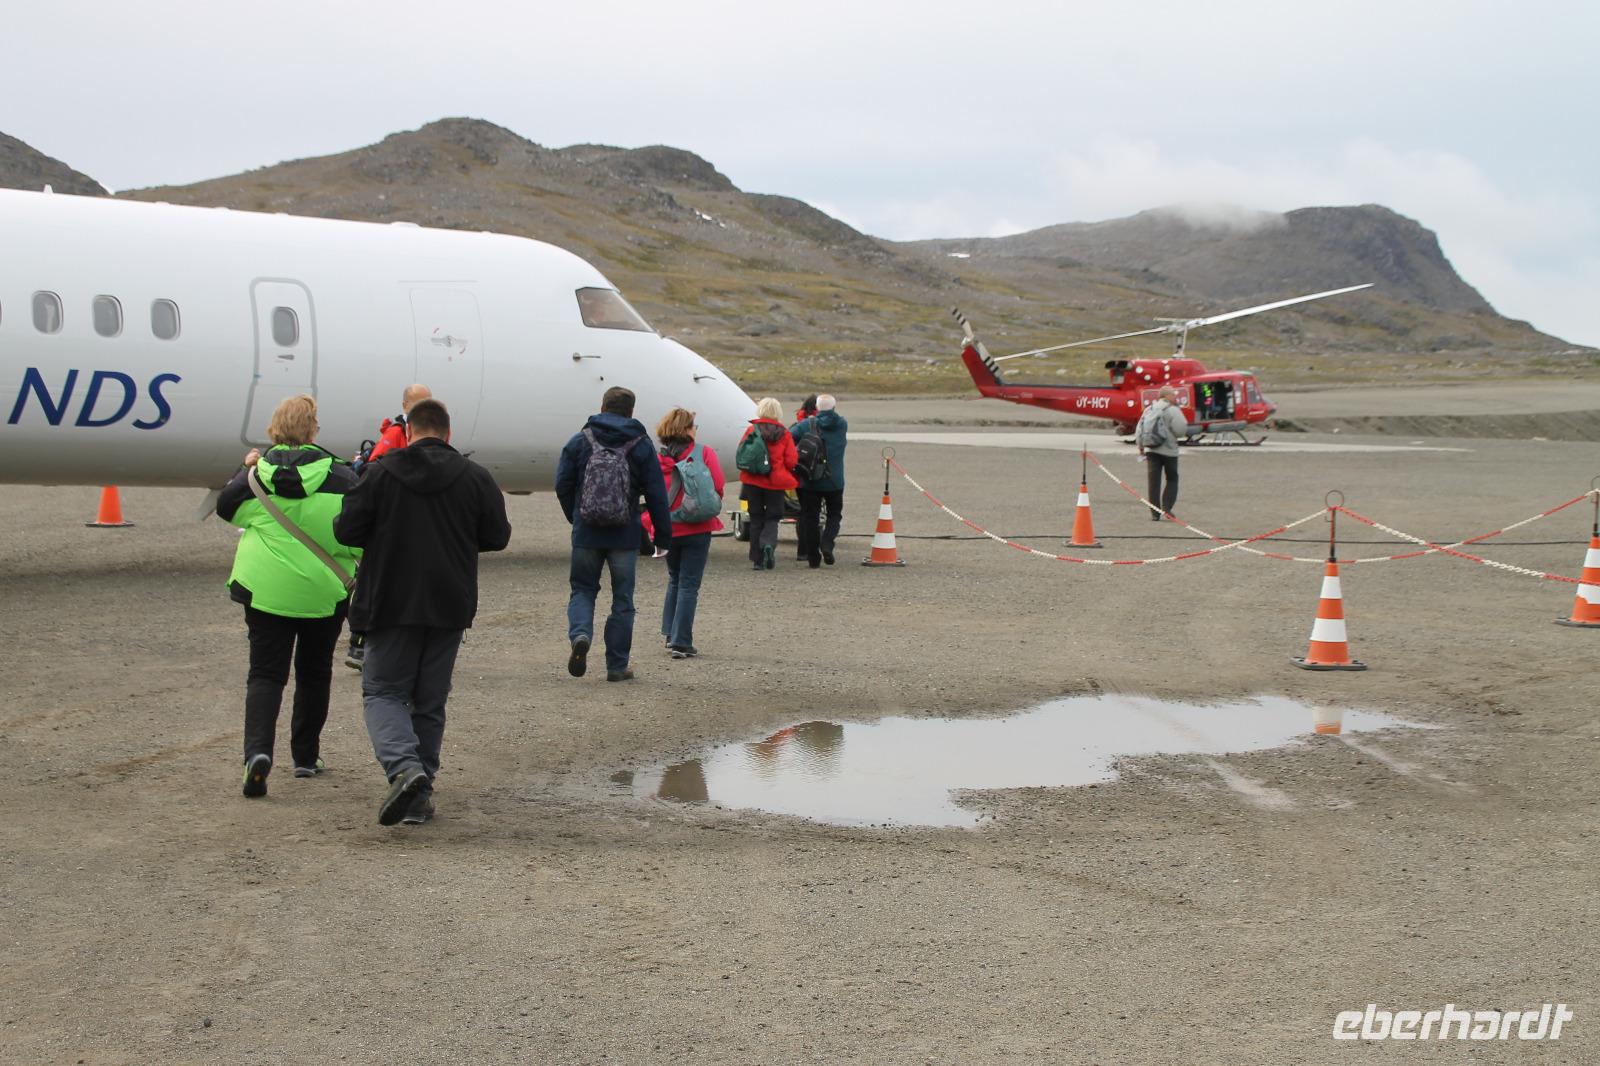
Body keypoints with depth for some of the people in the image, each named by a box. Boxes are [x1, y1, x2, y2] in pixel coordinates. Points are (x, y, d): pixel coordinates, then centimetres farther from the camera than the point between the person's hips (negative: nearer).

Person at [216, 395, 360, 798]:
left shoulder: (256, 475, -3)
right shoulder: (338, 474, -7)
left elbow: (225, 507, 16)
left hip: (266, 590, 0)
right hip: (324, 591, 0)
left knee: (265, 673, 2)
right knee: (313, 673, 17)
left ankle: (258, 749, -21)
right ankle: (306, 757, 26)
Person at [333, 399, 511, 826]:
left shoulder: (382, 473, -6)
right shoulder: (475, 478, 0)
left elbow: (346, 530, -5)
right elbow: (497, 536, 5)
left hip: (393, 602, -2)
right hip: (450, 605, 2)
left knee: (382, 690, 6)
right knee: (430, 701, 12)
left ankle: (404, 767, -19)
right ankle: (419, 796, 10)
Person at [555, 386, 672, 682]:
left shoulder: (579, 441, 0)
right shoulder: (642, 446, -1)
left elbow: (562, 486, 2)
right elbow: (656, 495, -3)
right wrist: (663, 536, 3)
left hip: (586, 535, 1)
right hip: (625, 536, -1)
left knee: (582, 588, 16)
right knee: (622, 599, 8)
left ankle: (579, 635, -13)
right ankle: (618, 665, 10)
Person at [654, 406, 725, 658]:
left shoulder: (658, 458, 0)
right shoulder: (703, 452, -7)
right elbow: (717, 487, -10)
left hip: (668, 528, 3)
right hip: (697, 528, -3)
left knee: (675, 580, 23)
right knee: (689, 585, 1)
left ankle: (670, 634, 22)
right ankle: (681, 642, -3)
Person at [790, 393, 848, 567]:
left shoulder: (807, 425, -7)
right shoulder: (841, 424, -2)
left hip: (810, 481, -1)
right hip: (834, 481, 1)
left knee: (810, 517, 7)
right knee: (834, 514, 16)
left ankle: (813, 557, 6)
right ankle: (827, 543, -8)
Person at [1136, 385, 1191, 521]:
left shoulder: (1148, 410, 10)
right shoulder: (1172, 410, -9)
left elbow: (1139, 429, 12)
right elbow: (1181, 430, -15)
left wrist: (1141, 446, 22)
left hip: (1151, 450, 5)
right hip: (1168, 450, -5)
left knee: (1154, 482, 5)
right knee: (1172, 480, 12)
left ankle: (1155, 513, 3)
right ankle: (1166, 508, -1)